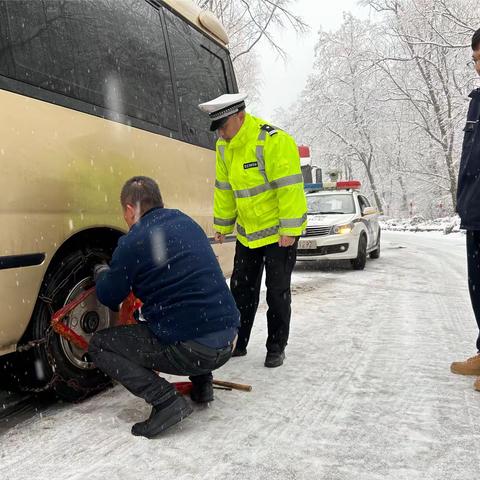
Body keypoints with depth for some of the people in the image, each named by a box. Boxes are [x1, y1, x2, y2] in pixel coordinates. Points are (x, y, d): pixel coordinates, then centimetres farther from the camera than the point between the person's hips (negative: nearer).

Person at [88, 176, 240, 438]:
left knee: (99, 345, 9)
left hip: (190, 350, -7)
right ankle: (202, 382, 27)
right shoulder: (186, 222, 11)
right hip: (227, 341, 7)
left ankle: (166, 400, -5)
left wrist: (101, 272, 26)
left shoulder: (133, 243, -8)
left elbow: (108, 297, 5)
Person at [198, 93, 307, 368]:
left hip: (279, 231, -7)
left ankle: (276, 348, 18)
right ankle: (237, 344, 26)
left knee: (277, 292, 3)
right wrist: (223, 225, 13)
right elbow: (224, 188, 11)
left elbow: (290, 187, -23)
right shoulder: (224, 147, 3)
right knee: (241, 290, 12)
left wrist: (289, 230, -23)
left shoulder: (274, 141, -22)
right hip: (247, 232, 7)